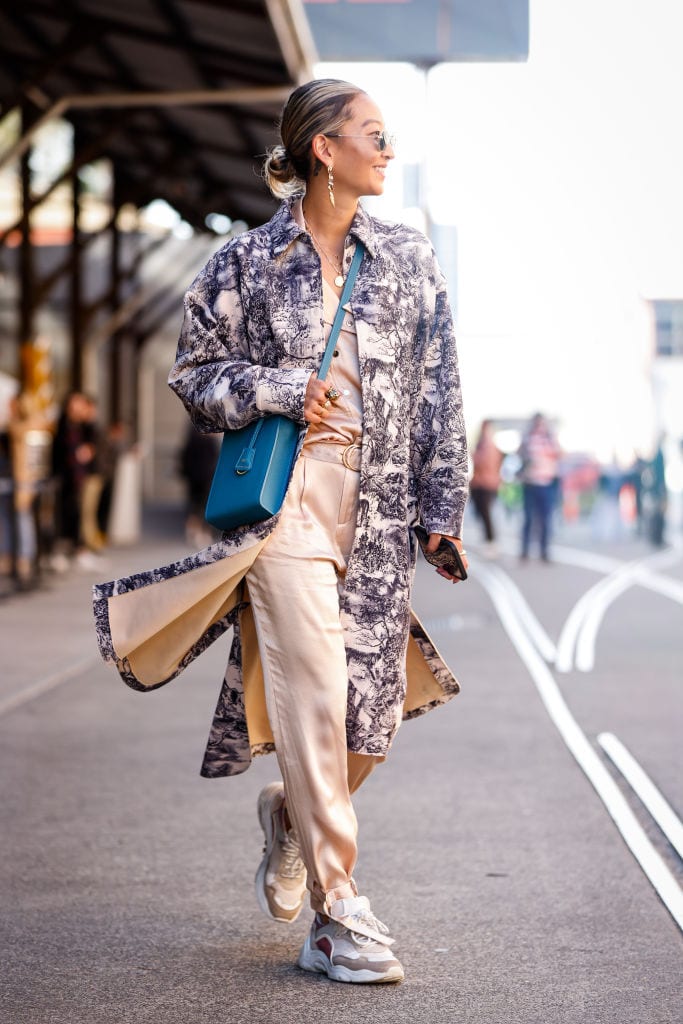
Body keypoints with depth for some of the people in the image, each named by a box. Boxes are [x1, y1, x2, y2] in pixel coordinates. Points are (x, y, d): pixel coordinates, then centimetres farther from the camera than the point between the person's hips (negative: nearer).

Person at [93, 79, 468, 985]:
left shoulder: (410, 258, 11)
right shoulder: (247, 262, 4)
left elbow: (440, 394, 10)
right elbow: (193, 376, 8)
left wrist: (443, 509, 5)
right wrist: (283, 390, -8)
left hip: (380, 505, 4)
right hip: (284, 496, -3)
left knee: (377, 705, 3)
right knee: (312, 690, -13)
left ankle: (292, 814, 35)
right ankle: (337, 913, -5)